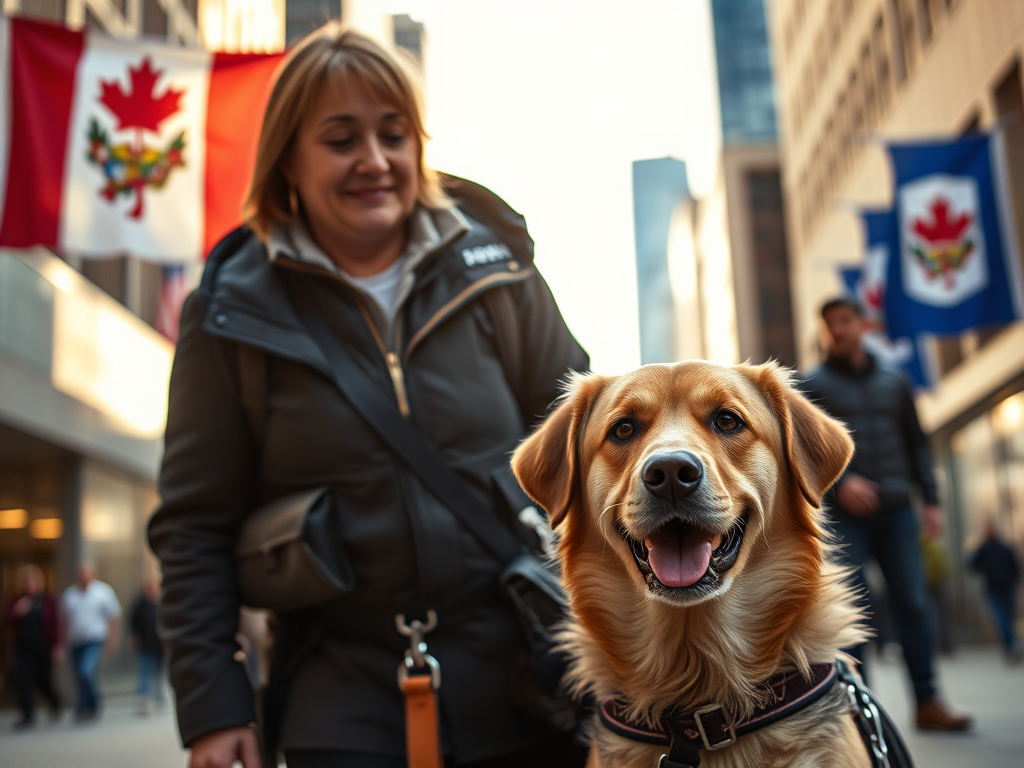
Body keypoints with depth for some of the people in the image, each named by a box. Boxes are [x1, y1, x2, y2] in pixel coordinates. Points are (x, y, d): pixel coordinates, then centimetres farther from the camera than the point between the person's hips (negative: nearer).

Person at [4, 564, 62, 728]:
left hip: (42, 648, -2)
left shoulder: (48, 601, -3)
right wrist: (16, 613, -18)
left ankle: (55, 702, 36)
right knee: (24, 680, -5)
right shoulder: (18, 600, 5)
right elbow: (7, 621, 2)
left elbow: (55, 624, -5)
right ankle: (28, 716, 2)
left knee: (43, 679, 6)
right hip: (23, 648, 2)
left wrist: (55, 645, -11)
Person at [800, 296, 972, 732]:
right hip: (844, 515, -3)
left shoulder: (894, 384, 16)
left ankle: (927, 703, 5)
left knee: (912, 604, -1)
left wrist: (931, 501, 7)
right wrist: (839, 481, -19)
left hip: (896, 511, 3)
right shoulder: (814, 386, 6)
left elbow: (917, 445, 16)